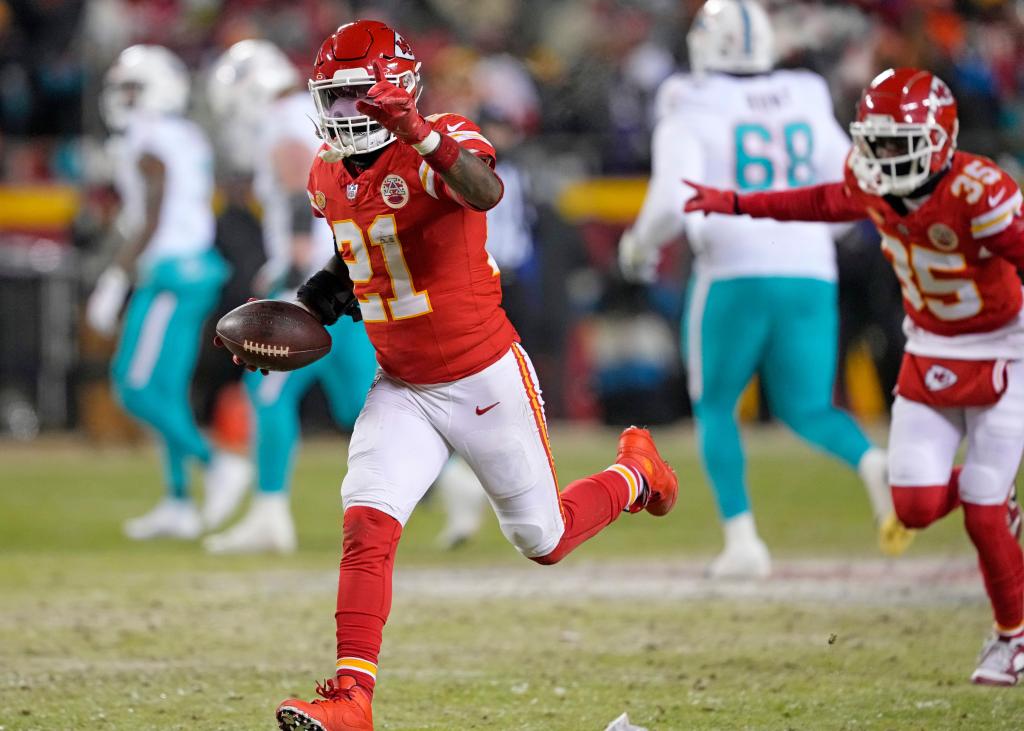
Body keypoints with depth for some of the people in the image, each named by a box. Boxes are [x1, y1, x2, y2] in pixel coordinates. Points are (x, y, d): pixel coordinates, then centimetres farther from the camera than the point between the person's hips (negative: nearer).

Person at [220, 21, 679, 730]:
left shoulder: (442, 144, -20)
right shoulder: (328, 175, 2)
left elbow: (485, 193, -44)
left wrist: (422, 137, -60)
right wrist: (310, 306, 5)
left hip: (484, 379, -5)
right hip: (402, 390, 5)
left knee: (543, 541, 11)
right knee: (367, 525, -17)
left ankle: (634, 470, 41)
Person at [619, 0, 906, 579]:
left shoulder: (692, 111, 0)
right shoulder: (807, 104, 13)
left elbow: (673, 200, -12)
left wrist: (640, 245, 7)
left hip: (735, 275, -4)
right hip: (811, 275, 4)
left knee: (715, 407, 15)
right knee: (806, 408, 14)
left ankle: (743, 540, 2)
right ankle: (875, 465, -19)